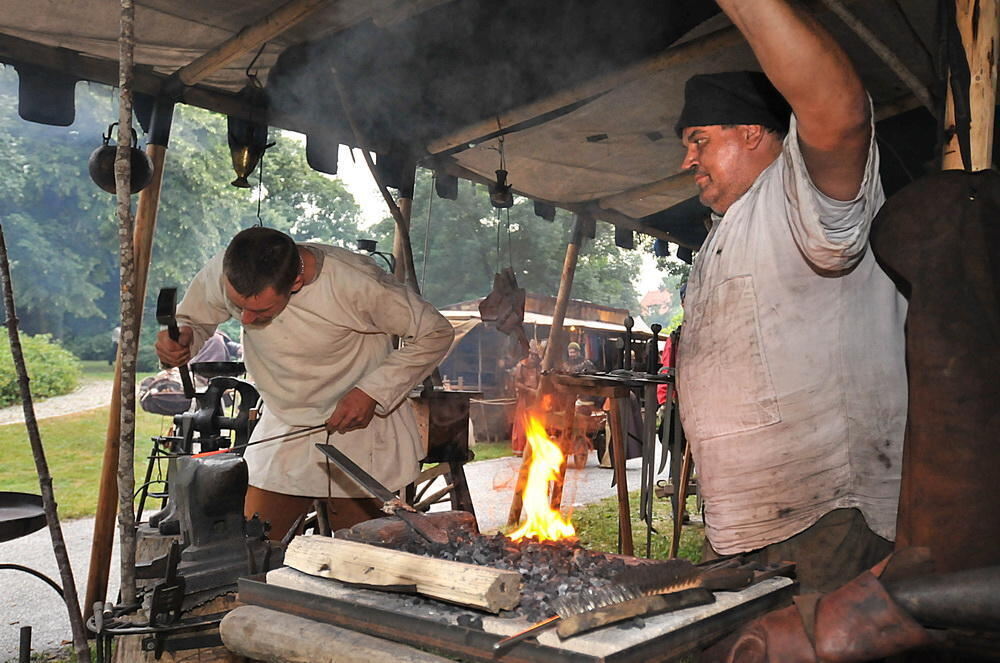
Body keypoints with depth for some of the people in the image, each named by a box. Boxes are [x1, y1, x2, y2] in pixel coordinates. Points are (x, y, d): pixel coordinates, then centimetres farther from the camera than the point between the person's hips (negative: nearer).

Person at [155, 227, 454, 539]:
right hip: (281, 431, 3)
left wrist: (372, 392, -21)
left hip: (357, 428, -3)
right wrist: (181, 339, -21)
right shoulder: (222, 273, -16)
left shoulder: (355, 282, -26)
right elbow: (193, 322, 4)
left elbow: (435, 334, -14)